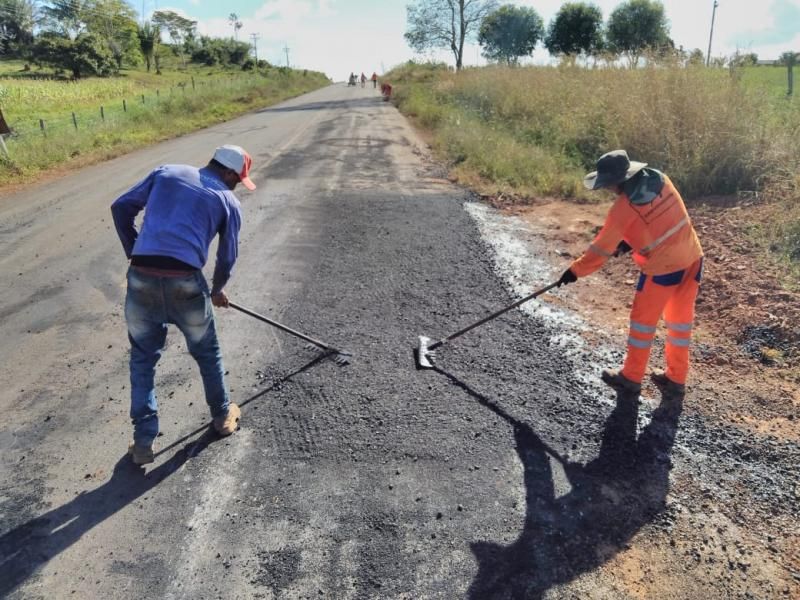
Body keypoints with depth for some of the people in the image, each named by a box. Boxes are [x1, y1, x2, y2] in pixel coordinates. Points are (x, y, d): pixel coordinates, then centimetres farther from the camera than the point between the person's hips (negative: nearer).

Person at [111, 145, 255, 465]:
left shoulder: (166, 172, 18)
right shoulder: (229, 202, 11)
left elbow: (121, 207, 13)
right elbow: (227, 258, 16)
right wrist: (217, 291, 34)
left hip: (141, 279, 3)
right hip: (185, 283, -2)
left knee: (143, 358, 20)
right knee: (207, 353, 22)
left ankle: (143, 441, 23)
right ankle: (222, 415, 40)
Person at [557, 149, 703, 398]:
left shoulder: (624, 207, -18)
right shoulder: (659, 179, 0)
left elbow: (602, 247, -12)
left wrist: (576, 270, -2)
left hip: (662, 267, -7)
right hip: (692, 258, 7)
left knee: (643, 321, 10)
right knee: (681, 319, 17)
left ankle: (631, 377, 25)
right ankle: (676, 379, 31)